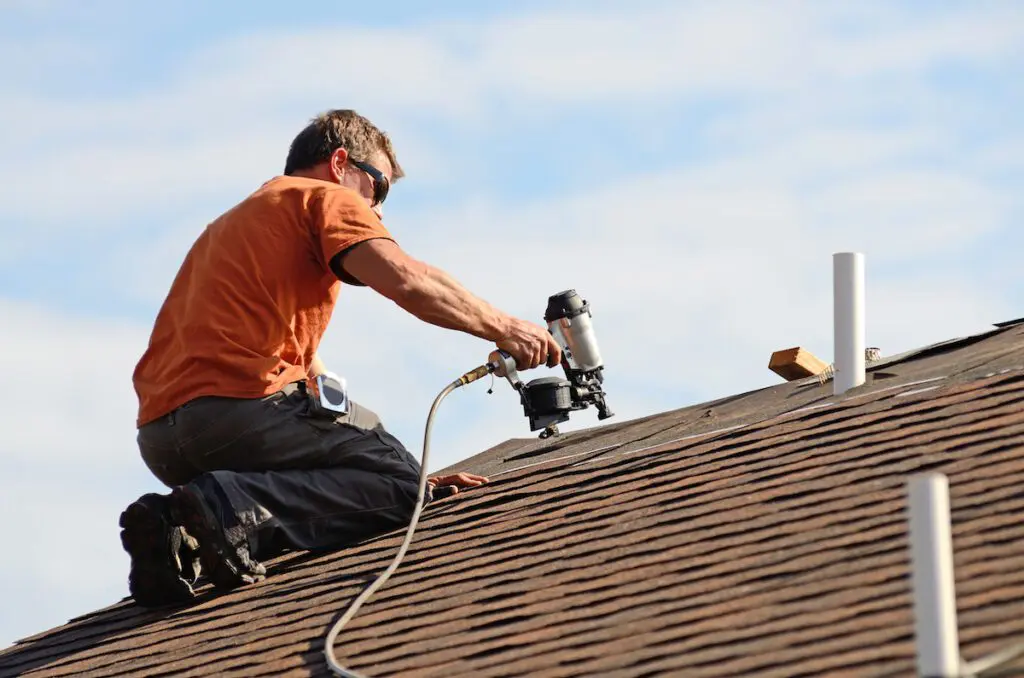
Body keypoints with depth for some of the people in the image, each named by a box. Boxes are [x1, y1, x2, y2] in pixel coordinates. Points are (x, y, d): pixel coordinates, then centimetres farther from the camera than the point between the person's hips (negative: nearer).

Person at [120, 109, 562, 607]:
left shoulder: (237, 221, 35)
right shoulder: (323, 198, 8)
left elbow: (311, 375, 32)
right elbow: (405, 280, -13)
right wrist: (500, 328, 1)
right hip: (235, 405, -9)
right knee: (398, 480, -2)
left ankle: (186, 537, -4)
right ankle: (233, 509, -23)